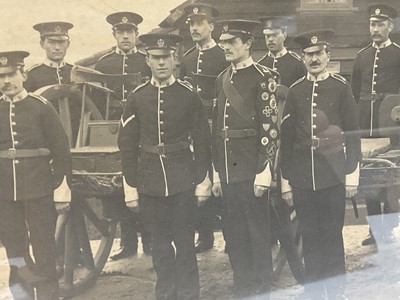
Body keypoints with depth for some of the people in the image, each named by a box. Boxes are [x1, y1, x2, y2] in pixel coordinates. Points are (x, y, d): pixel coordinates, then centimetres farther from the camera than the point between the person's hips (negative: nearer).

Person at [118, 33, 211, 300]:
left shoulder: (189, 95, -2)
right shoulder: (137, 98, 3)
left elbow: (202, 142, 0)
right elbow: (128, 145, 5)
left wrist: (203, 183, -2)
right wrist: (131, 187, 2)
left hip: (183, 182, -2)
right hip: (150, 184, 2)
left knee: (185, 243, 5)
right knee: (160, 245, 11)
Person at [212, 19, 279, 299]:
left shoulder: (263, 77, -7)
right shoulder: (223, 79, 13)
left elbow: (270, 128, -12)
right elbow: (217, 128, 14)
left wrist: (264, 173, -16)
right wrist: (217, 173, 13)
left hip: (251, 169, -6)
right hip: (228, 171, 6)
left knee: (258, 232, 4)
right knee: (234, 233, 13)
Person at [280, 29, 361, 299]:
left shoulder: (341, 87, 0)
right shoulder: (295, 91, 6)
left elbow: (353, 134, 0)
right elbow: (287, 136, 8)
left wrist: (352, 173, -3)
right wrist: (286, 177, 7)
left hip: (332, 175, -2)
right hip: (302, 177, 2)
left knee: (332, 235, 5)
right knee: (310, 237, 9)